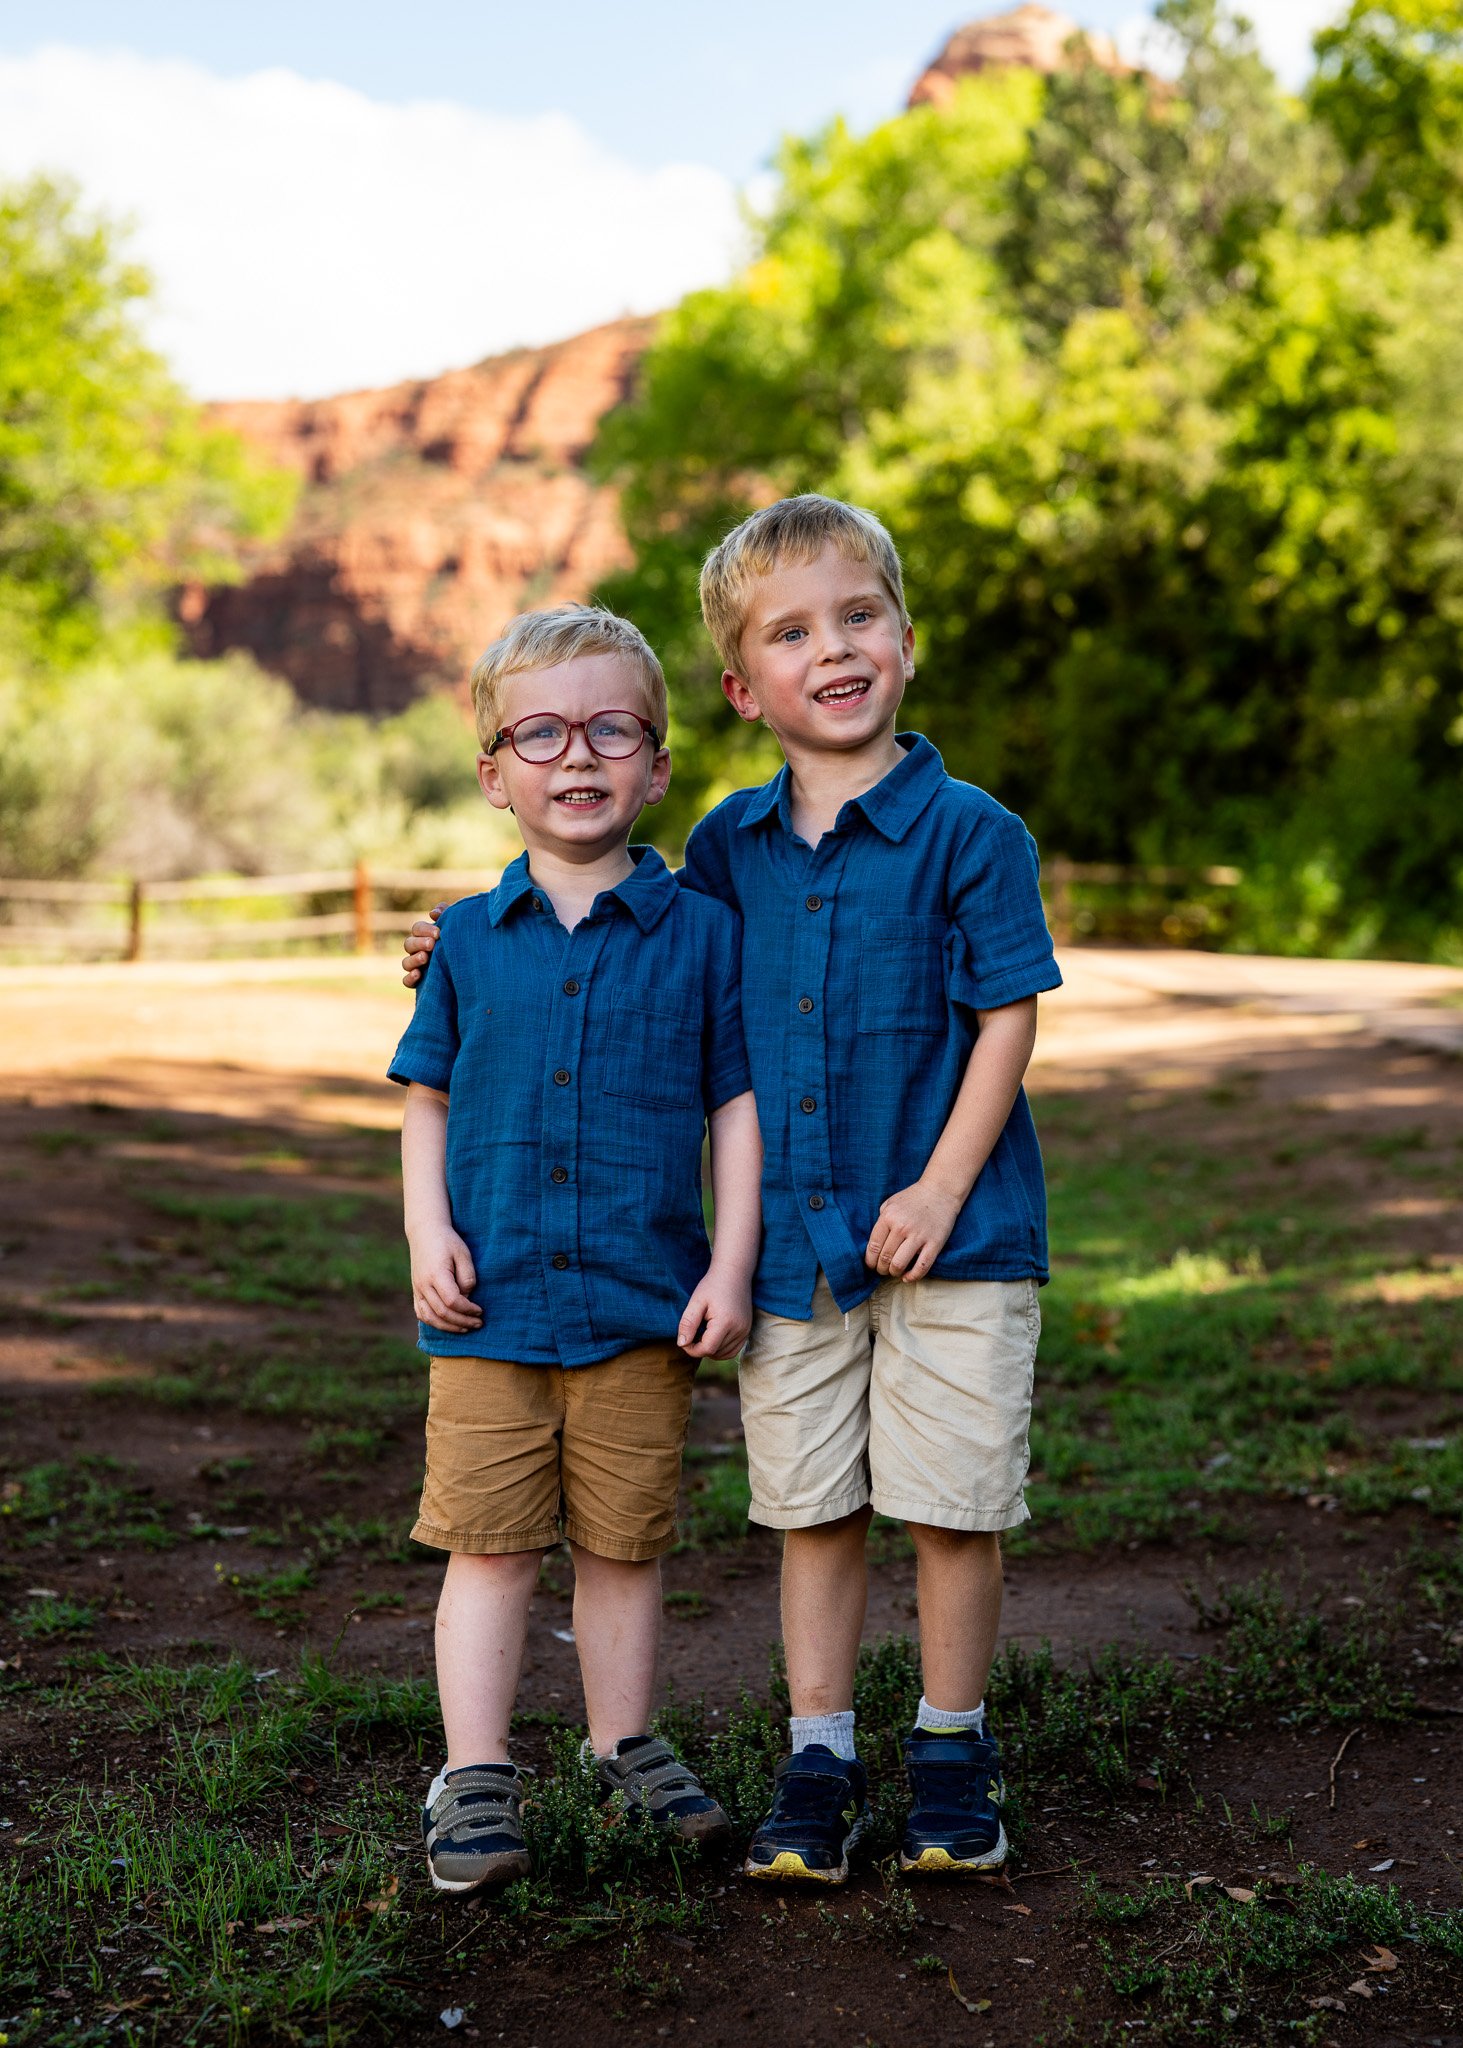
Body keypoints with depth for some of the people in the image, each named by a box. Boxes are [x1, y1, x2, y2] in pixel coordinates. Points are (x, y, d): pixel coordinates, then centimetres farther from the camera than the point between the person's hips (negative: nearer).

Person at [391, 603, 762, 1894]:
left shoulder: (701, 934, 0)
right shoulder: (470, 940, 4)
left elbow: (739, 1106, 1)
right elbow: (427, 1099, 10)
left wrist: (731, 1265, -5)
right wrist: (428, 1234, -3)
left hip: (644, 1307, 0)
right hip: (492, 1305, 1)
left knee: (624, 1542, 12)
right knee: (489, 1542, 5)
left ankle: (626, 1748, 30)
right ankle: (476, 1778, 15)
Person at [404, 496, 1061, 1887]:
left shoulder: (967, 831, -7)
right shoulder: (729, 843, 5)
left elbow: (1008, 1014, -7)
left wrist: (943, 1185, -15)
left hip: (946, 1231, -3)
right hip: (792, 1239, 3)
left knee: (950, 1502, 4)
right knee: (813, 1506, 10)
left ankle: (951, 1748, 24)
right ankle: (817, 1761, 22)